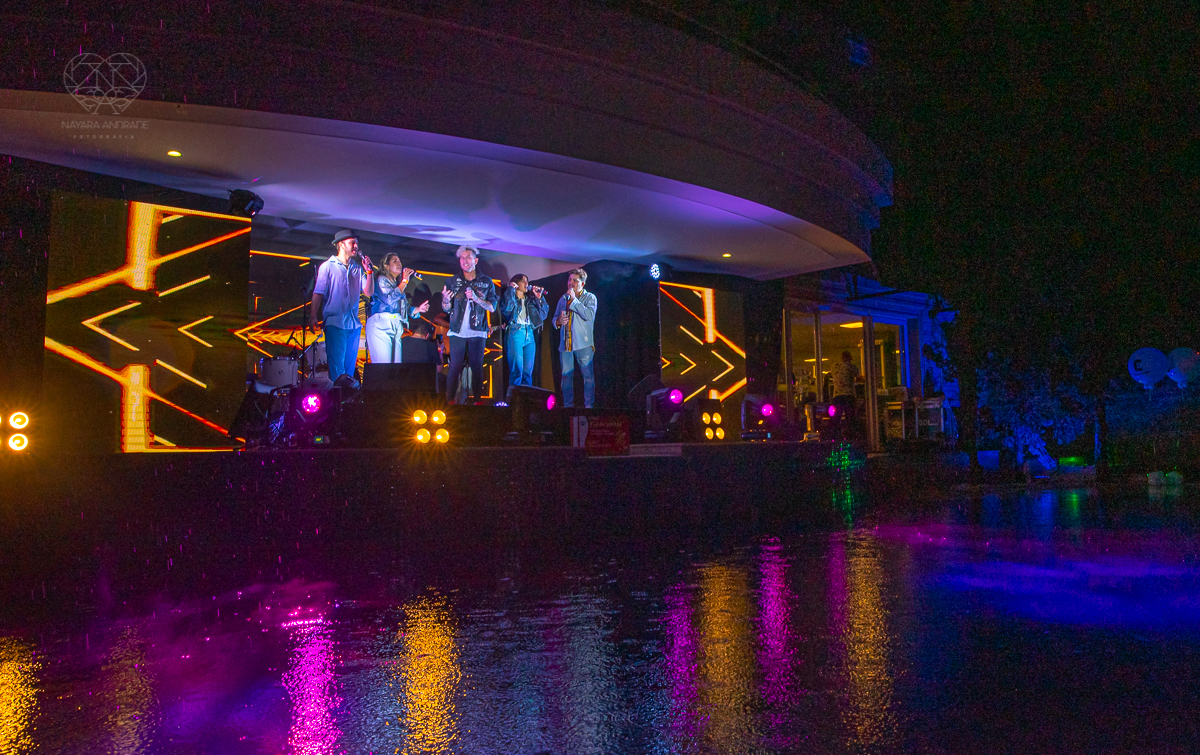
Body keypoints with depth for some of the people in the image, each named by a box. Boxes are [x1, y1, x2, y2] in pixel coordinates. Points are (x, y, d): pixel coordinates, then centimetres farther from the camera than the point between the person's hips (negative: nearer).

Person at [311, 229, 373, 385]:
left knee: (350, 364, 7)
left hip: (354, 323, 5)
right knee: (337, 363, -9)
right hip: (335, 322, -4)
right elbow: (318, 293, -1)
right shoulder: (328, 266, 4)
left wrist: (369, 271, -2)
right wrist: (314, 317, -11)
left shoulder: (357, 268, 14)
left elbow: (369, 292, 8)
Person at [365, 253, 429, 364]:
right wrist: (404, 281, -6)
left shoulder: (398, 284, 25)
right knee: (383, 368, -17)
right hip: (381, 326, -7)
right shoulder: (382, 280, 4)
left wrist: (418, 309, 11)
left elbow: (405, 309, 27)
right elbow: (390, 299, -14)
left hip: (396, 329, 7)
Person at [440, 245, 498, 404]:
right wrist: (446, 300, -15)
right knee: (455, 367, -5)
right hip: (457, 331, 0)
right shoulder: (453, 281, 10)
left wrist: (476, 298, -14)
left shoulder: (486, 282, 8)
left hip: (477, 332, 0)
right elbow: (446, 309, 8)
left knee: (477, 367, 0)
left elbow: (492, 307, 2)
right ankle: (450, 400, -1)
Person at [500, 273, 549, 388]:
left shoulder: (530, 300, 21)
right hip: (515, 332, -5)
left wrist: (539, 298, 10)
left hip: (529, 334, 5)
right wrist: (511, 289, -5)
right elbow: (506, 308, -15)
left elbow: (544, 313, 15)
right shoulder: (511, 298, 8)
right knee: (517, 369, -12)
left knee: (528, 371, 1)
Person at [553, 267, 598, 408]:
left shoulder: (590, 297, 3)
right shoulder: (563, 298, 17)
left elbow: (589, 315, -15)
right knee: (566, 376, 6)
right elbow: (555, 318, 22)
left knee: (588, 375, -6)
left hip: (583, 344, -4)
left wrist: (574, 300, -12)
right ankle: (568, 405, 13)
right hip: (565, 344, 5)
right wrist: (558, 321, -3)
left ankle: (588, 405, -1)